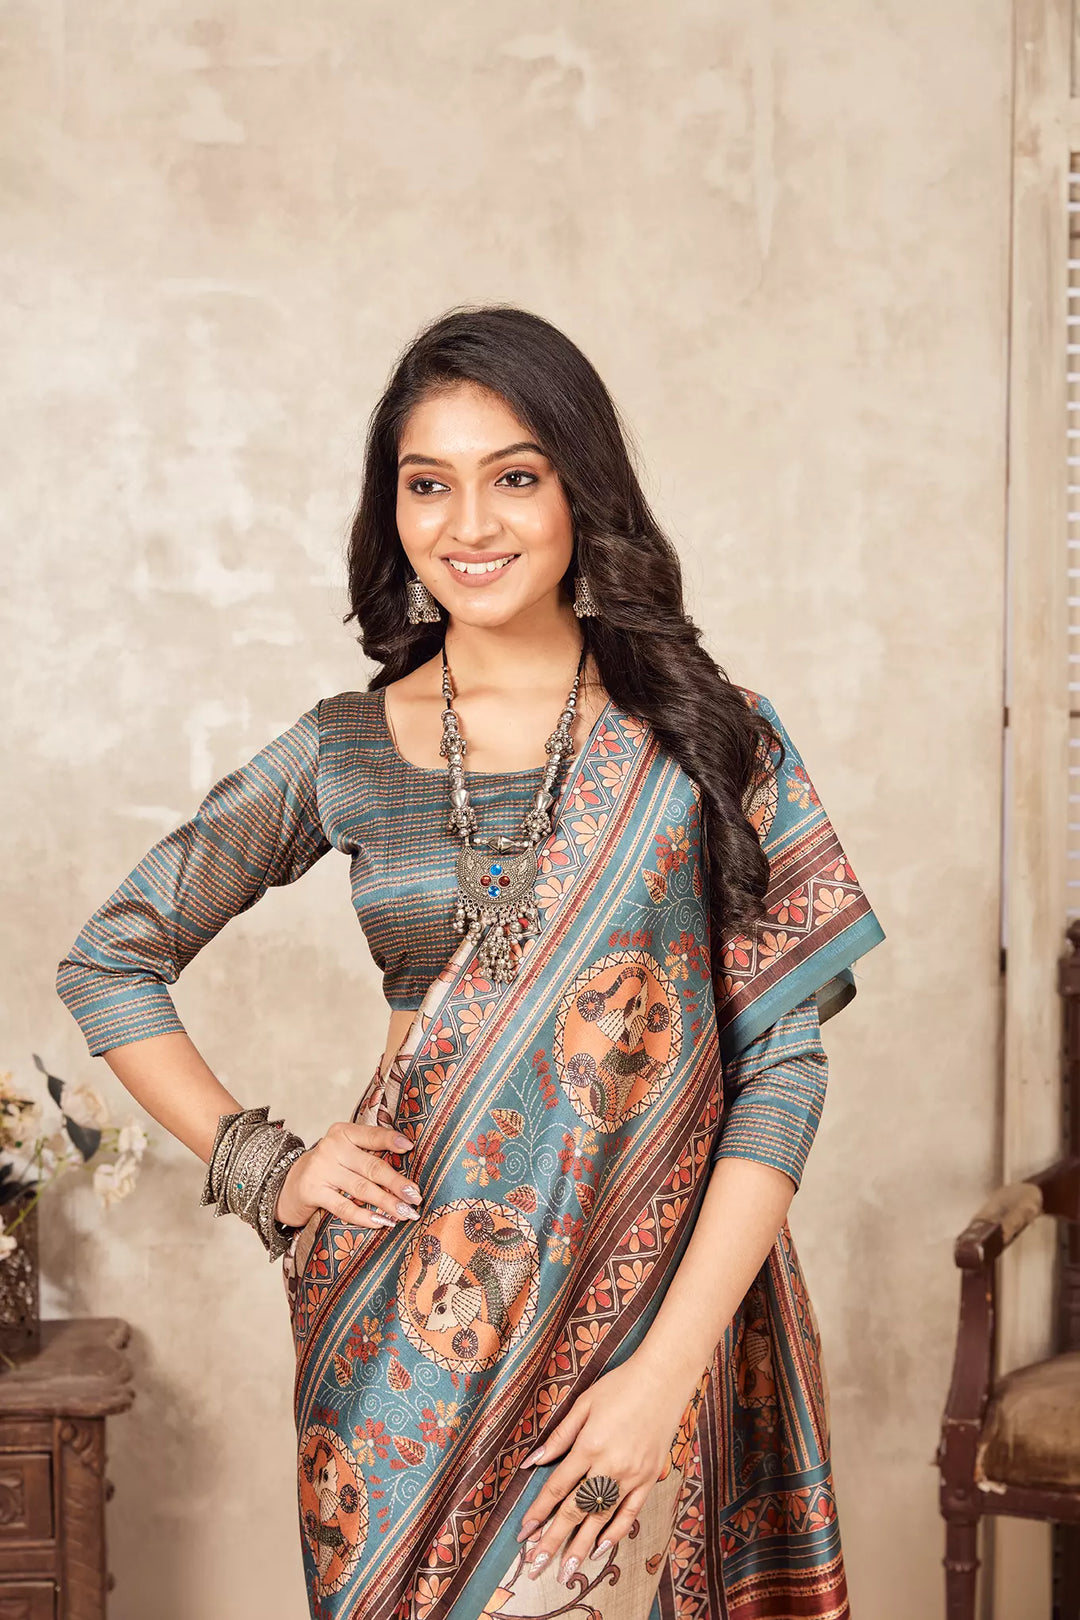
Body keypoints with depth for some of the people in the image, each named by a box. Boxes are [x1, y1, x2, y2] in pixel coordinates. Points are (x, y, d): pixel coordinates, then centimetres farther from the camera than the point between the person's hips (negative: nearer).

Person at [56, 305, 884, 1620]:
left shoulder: (701, 738, -2)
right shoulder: (343, 756, 2)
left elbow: (781, 1067, -6)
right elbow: (106, 962, 12)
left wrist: (667, 1366, -14)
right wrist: (261, 1167, 0)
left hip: (642, 1306, -1)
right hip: (411, 1342, 1)